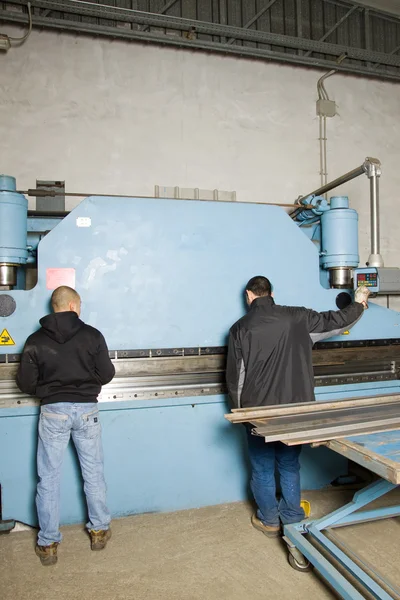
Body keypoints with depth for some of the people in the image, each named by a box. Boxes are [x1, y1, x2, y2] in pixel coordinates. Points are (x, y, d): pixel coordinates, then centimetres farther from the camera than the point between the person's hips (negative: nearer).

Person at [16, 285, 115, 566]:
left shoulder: (36, 340, -6)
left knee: (49, 478, 12)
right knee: (93, 472, 15)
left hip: (53, 411, 0)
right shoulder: (92, 335, -9)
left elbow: (25, 383, -3)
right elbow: (107, 374, -6)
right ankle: (100, 530, 29)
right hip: (86, 409, 0)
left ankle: (48, 544, 21)